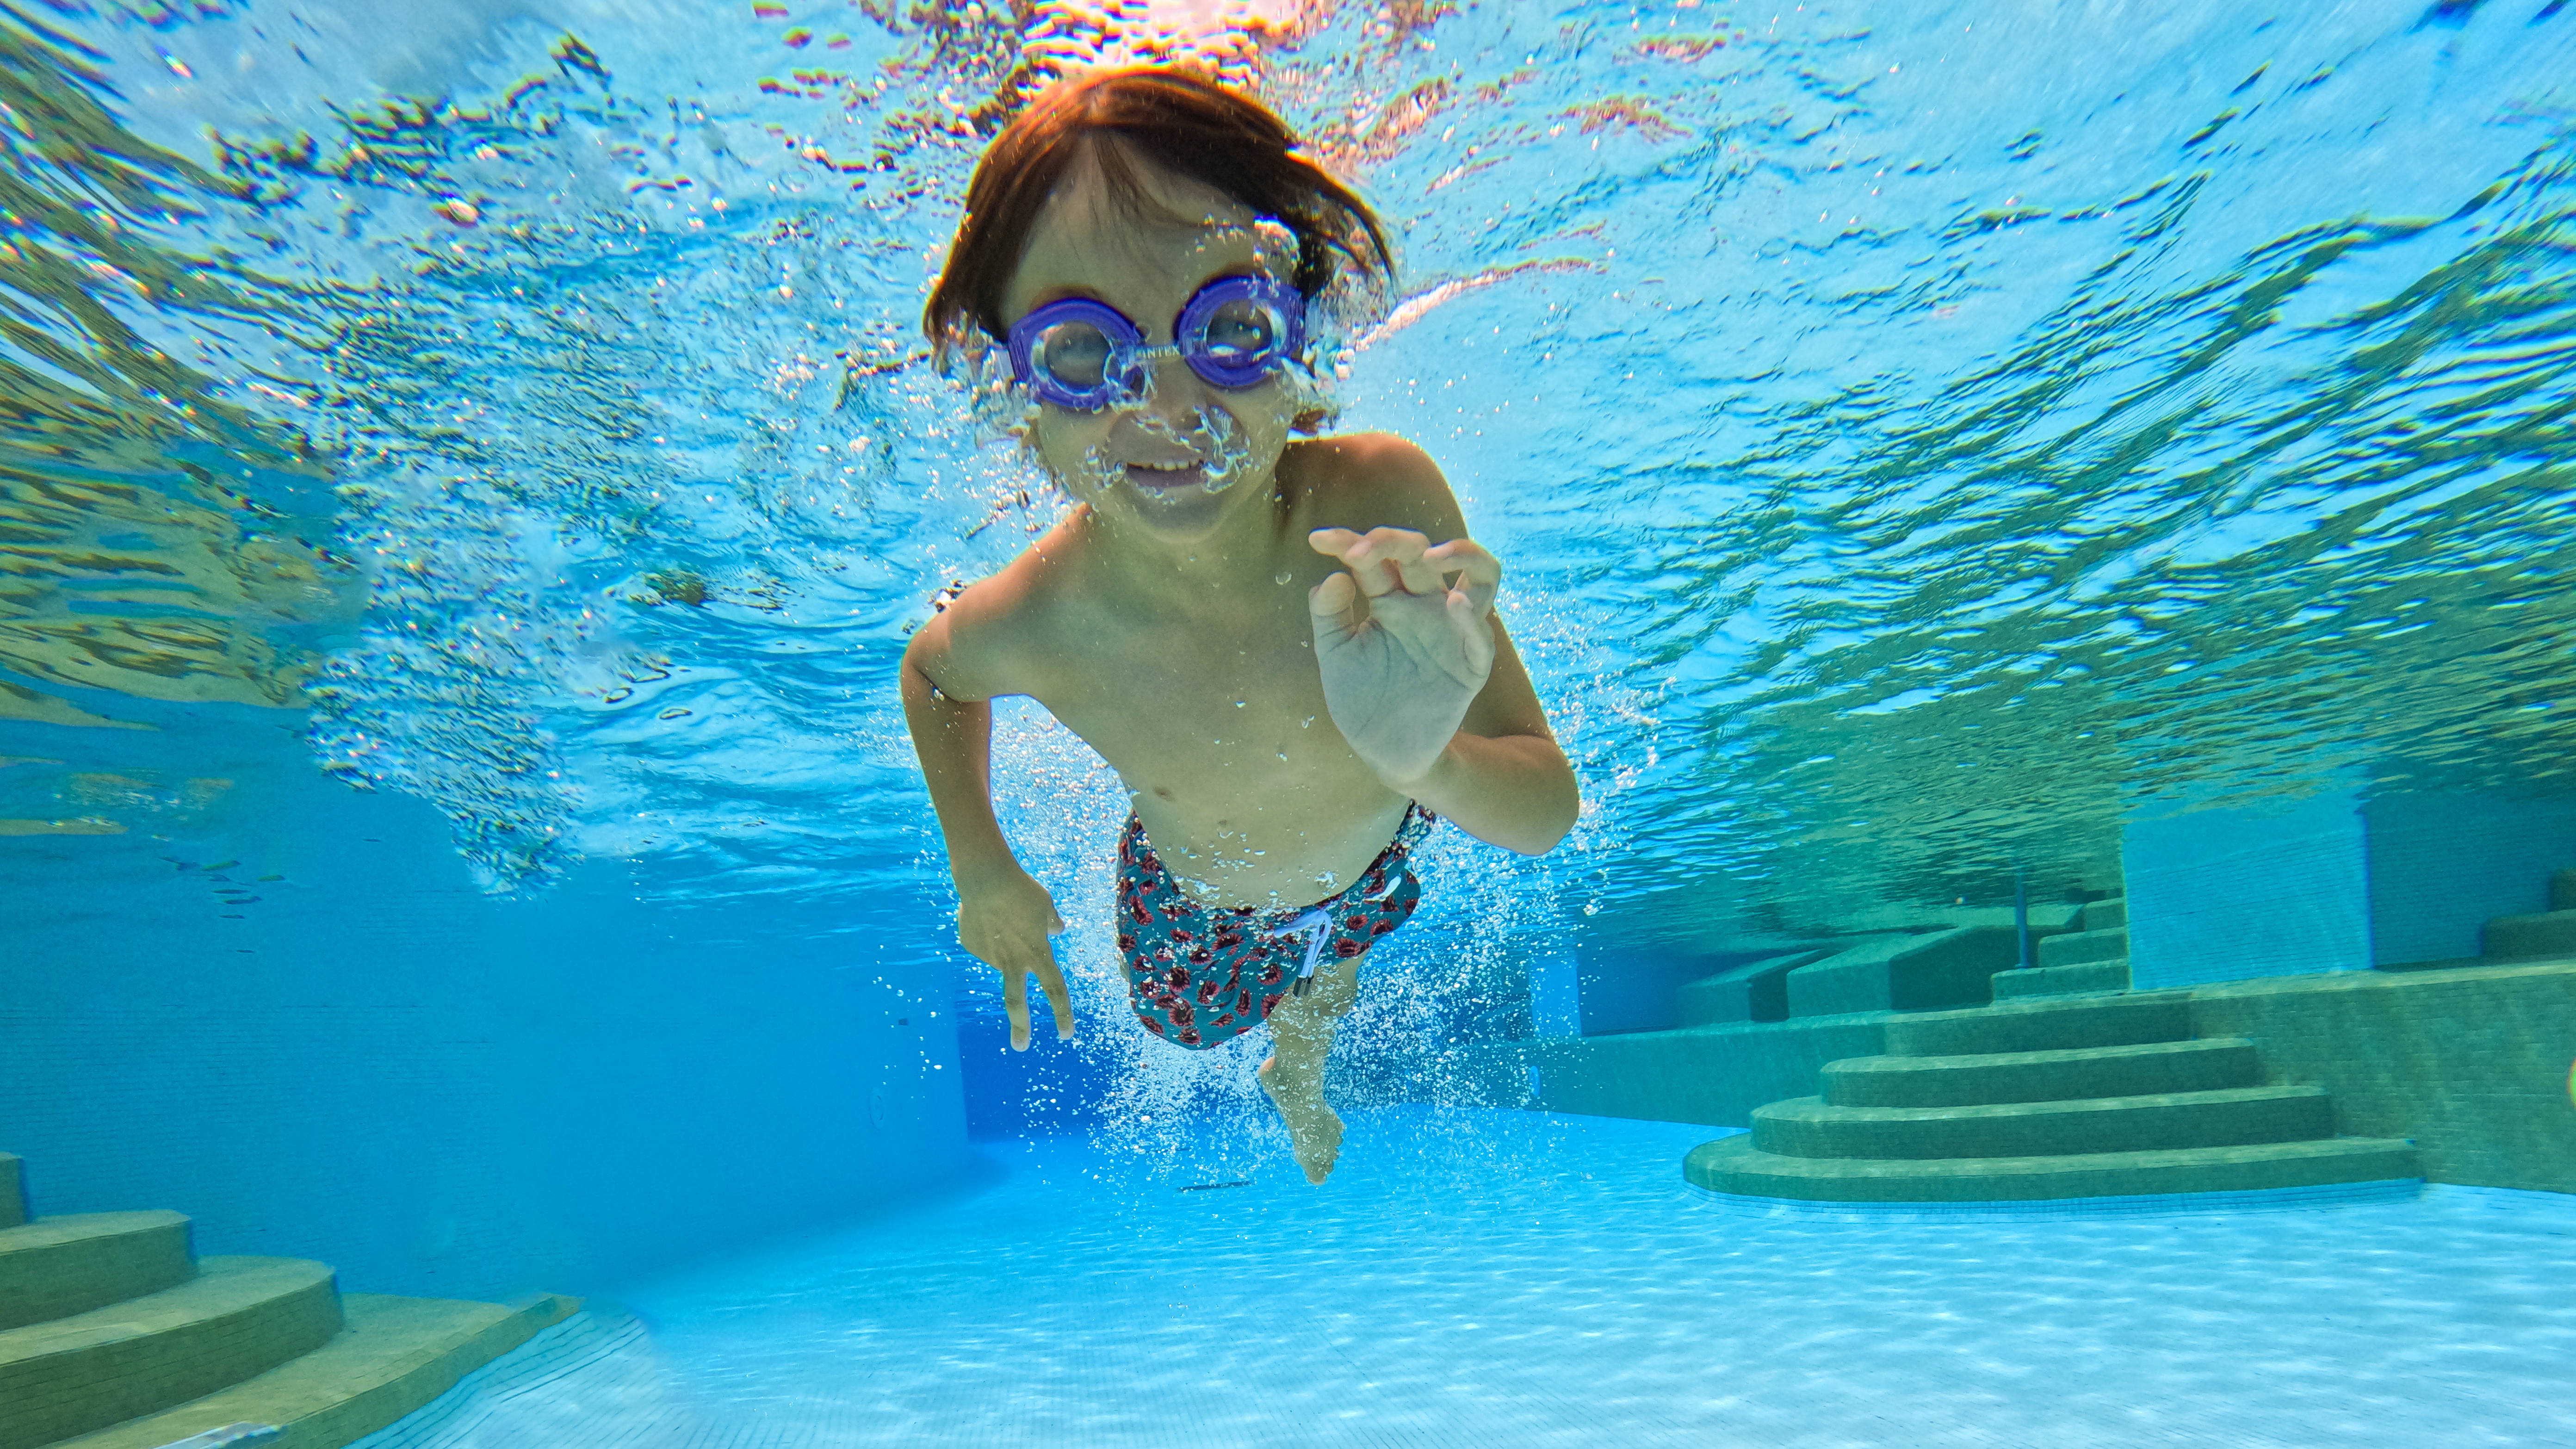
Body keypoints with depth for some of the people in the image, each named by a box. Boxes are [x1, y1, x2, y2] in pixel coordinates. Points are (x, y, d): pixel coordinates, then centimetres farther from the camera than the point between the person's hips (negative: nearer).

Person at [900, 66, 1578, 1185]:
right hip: (1196, 900, -1)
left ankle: (1297, 1068, 71)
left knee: (1325, 987, 35)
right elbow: (934, 673, -10)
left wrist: (1432, 763, -57)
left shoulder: (1383, 503, -41)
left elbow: (1548, 812, -36)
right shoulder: (1032, 623, -38)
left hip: (1372, 858, 2)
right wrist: (983, 872, -10)